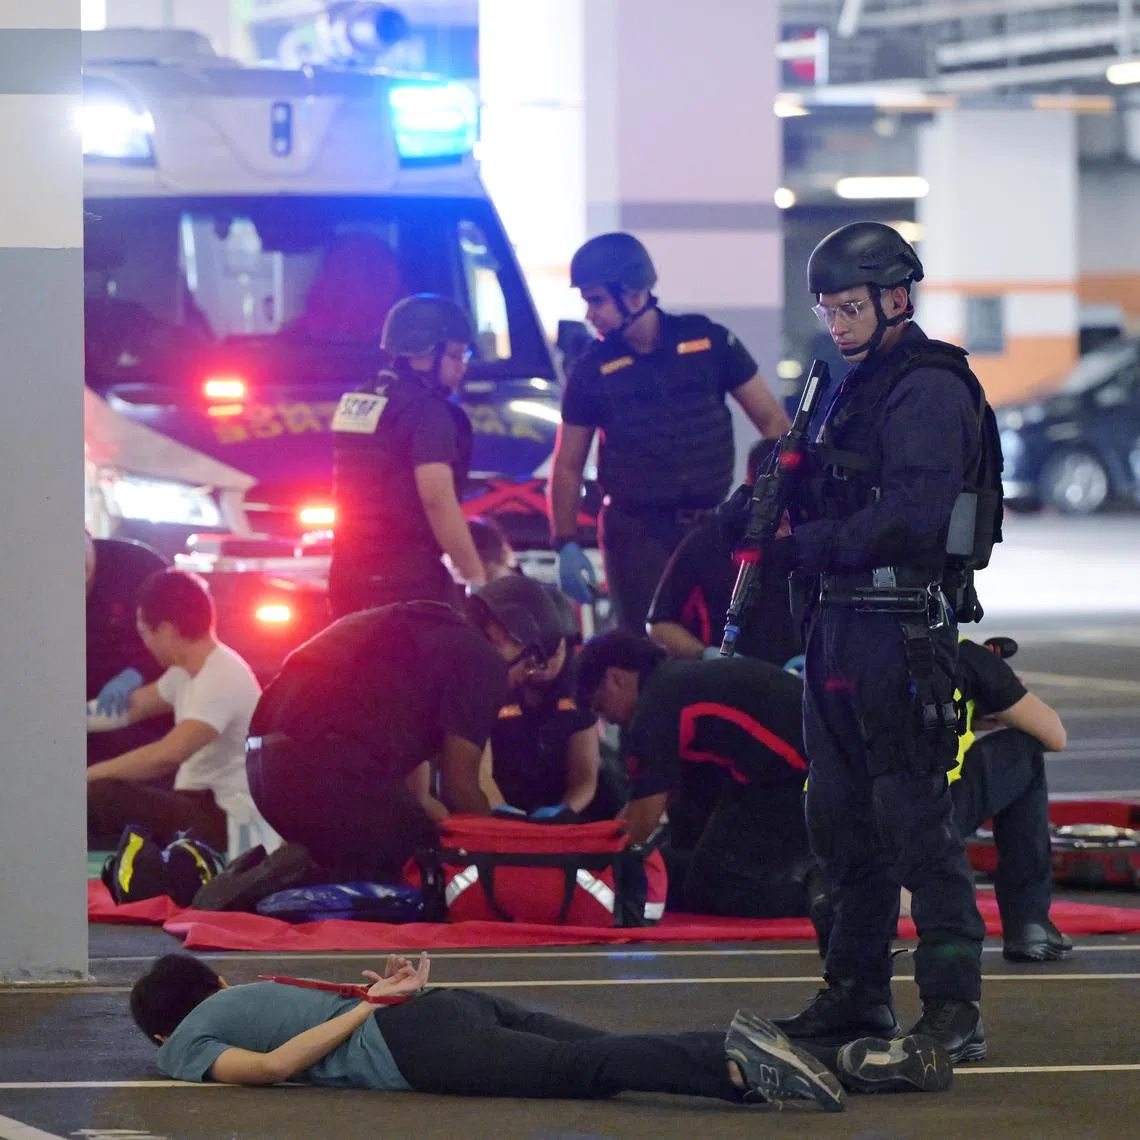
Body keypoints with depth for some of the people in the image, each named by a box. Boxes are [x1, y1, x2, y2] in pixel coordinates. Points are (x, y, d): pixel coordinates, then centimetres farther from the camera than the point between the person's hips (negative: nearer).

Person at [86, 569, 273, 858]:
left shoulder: (221, 679, -22)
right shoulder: (187, 670, 9)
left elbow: (167, 755, -32)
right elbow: (133, 708, 24)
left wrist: (92, 775, -24)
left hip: (230, 825, -10)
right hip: (200, 803, 10)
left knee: (101, 796, -23)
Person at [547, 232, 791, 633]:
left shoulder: (710, 343, 2)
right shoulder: (592, 371, 3)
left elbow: (772, 421, 5)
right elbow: (567, 467, 8)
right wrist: (565, 545, 0)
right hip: (637, 535, -1)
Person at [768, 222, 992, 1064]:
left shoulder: (929, 389, -12)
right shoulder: (859, 385, 19)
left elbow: (910, 515, -21)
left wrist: (806, 546, -15)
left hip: (901, 630, -10)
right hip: (840, 624, 10)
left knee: (917, 822, -10)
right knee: (843, 821, 14)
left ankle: (955, 1011, -10)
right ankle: (858, 993, 22)